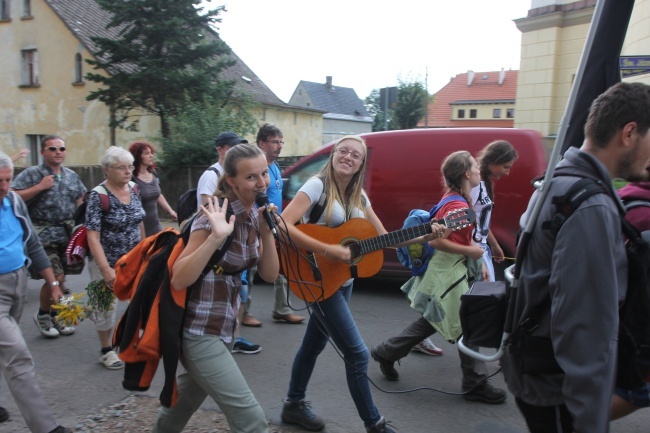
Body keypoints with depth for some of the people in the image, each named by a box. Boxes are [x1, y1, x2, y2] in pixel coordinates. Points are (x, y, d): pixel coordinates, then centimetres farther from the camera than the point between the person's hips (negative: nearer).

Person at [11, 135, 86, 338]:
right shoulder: (31, 174, -5)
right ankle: (42, 315, 14)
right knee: (54, 277, -11)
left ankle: (55, 317, 28)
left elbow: (81, 201, 19)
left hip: (68, 234, 5)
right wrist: (40, 187, -17)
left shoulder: (72, 175, 11)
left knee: (60, 277, 11)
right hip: (44, 235, -5)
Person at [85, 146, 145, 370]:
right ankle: (106, 351, 27)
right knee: (107, 306, 7)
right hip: (107, 261, -5)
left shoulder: (134, 190, 0)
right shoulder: (98, 196, -17)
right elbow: (93, 237, -20)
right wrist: (106, 270, -26)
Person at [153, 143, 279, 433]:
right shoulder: (218, 214, -21)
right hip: (198, 330, -9)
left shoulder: (253, 215, 3)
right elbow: (178, 280, -26)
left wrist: (266, 232, -13)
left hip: (221, 325, 9)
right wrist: (216, 237, -36)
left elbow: (269, 275, 0)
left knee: (190, 395, 31)